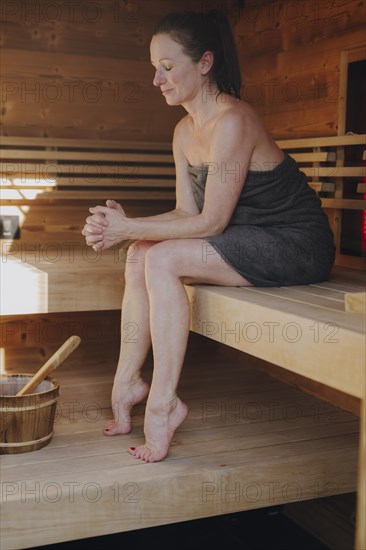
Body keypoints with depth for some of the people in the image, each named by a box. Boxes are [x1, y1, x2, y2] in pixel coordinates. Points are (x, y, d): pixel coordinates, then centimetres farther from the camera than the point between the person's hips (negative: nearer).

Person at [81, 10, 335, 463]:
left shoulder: (231, 123, -22)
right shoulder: (185, 131, 6)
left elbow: (211, 222, -22)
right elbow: (187, 213, 3)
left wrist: (128, 228, -21)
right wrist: (121, 226, -11)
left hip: (296, 245, -9)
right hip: (251, 240, 9)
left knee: (164, 259, -23)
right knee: (141, 256, -2)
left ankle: (163, 402, -16)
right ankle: (128, 382, 4)